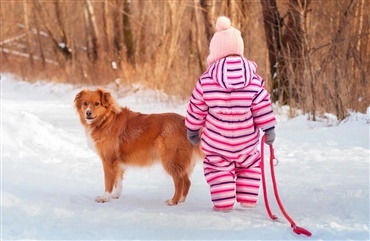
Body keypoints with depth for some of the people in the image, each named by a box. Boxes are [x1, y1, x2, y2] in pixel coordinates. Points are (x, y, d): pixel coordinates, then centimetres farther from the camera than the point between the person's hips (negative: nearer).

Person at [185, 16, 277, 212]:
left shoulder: (206, 80, -8)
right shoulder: (253, 79, -7)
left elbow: (197, 108, 1)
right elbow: (262, 106, -7)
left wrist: (192, 129, 15)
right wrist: (269, 129, 0)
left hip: (216, 141, -2)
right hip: (246, 141, 2)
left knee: (218, 167, 14)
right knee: (250, 164, 23)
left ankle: (223, 202, 6)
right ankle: (248, 198, 20)